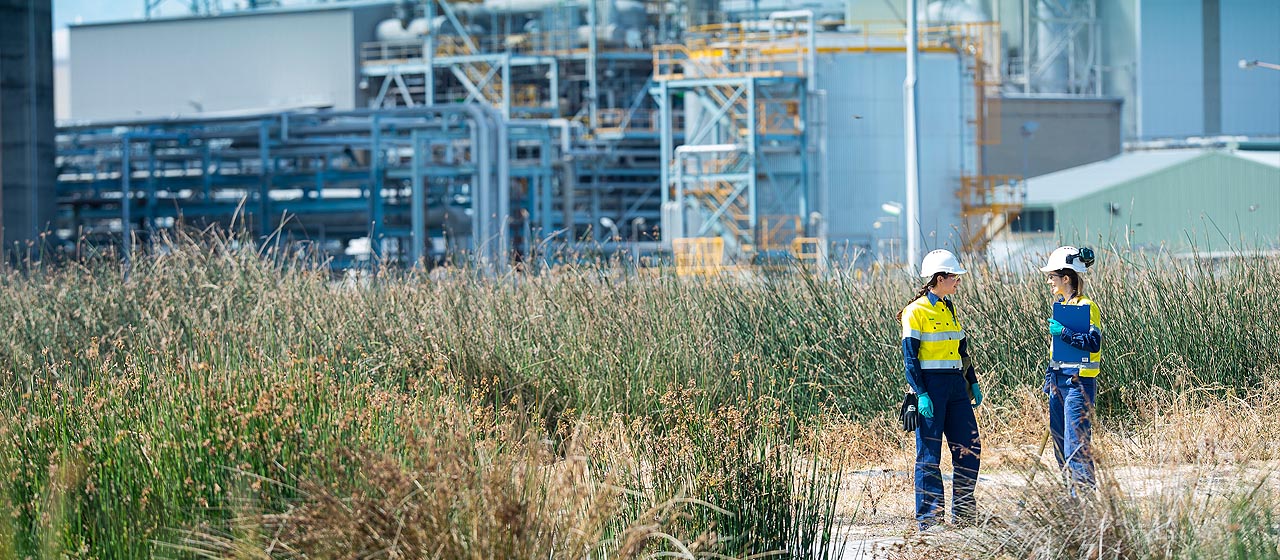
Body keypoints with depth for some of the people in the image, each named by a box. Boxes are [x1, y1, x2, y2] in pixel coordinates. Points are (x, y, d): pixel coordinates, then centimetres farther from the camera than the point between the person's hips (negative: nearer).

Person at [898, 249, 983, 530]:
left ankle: (963, 511, 15)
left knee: (970, 447, 5)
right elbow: (910, 357, -11)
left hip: (956, 386, 7)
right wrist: (920, 394, -18)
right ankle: (929, 517, 1)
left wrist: (973, 383, 15)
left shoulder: (950, 310, 15)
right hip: (930, 387, -7)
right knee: (929, 452, -3)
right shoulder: (916, 312, -8)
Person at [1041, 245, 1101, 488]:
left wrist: (1064, 332, -25)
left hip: (1079, 383, -9)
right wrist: (1049, 378, 21)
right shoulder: (1060, 305, 16)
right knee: (1060, 448, 10)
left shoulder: (1086, 307, -11)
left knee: (1076, 449, -12)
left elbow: (1093, 342, -23)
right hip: (1059, 382, 9)